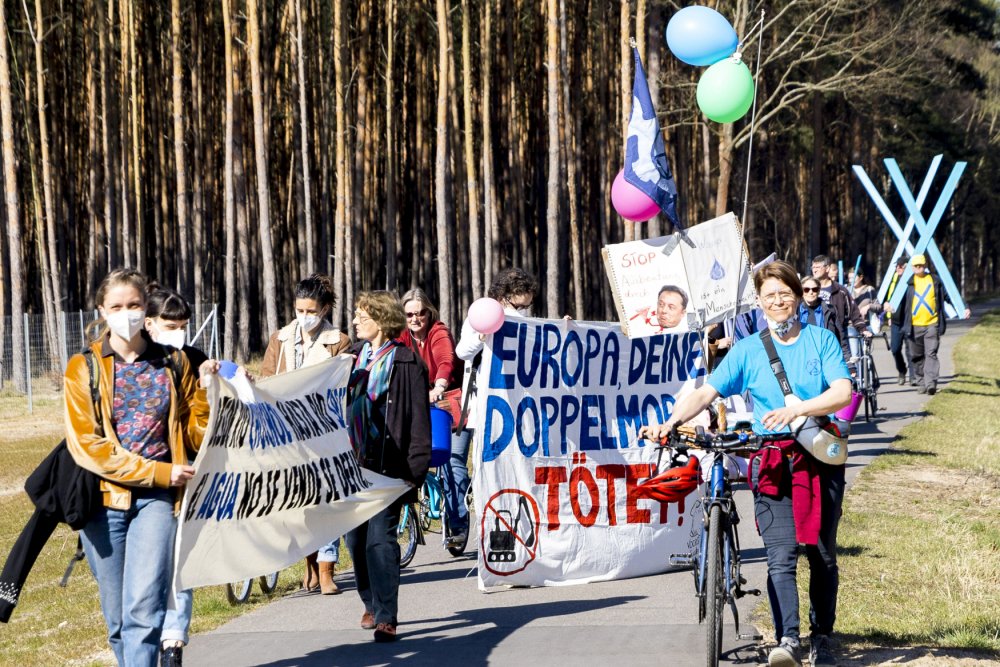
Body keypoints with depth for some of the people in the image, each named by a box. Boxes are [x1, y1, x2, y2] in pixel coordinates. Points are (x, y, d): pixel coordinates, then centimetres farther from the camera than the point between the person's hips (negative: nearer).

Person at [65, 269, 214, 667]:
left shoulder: (173, 364, 9)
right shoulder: (84, 368, 4)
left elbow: (197, 436, 11)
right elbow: (85, 444, -6)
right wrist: (158, 472, -13)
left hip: (158, 499, 0)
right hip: (104, 499, 0)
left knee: (144, 608, -16)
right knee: (117, 618, 5)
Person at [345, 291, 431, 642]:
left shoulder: (406, 363, -7)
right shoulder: (355, 355, 12)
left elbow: (419, 420, -8)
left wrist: (415, 470, -12)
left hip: (388, 467, -6)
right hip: (354, 464, 6)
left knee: (380, 540, -11)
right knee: (356, 540, 9)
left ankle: (386, 618, -9)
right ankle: (372, 604, 28)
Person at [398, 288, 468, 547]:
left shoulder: (439, 333, -16)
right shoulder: (403, 339, 1)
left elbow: (446, 361, -35)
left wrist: (438, 388, -54)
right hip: (423, 405, 5)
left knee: (453, 459, -14)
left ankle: (458, 525, -11)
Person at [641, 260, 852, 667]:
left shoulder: (822, 340, 3)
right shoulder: (748, 350, 6)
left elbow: (843, 392, -10)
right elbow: (706, 392, -2)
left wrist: (796, 410, -25)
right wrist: (671, 423, -20)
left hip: (820, 458, 0)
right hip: (772, 462, 0)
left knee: (822, 554, 7)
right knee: (781, 556, -13)